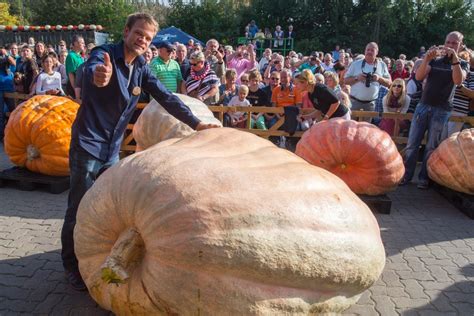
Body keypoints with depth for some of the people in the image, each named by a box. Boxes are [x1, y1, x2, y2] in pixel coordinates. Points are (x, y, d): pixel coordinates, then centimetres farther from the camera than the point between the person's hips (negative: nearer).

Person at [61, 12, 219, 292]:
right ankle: (71, 264, 19)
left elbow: (166, 97, 0)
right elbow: (92, 67, -39)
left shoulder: (141, 68, 2)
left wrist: (196, 123, -8)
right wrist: (98, 76, -64)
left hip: (113, 148, 6)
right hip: (88, 144, -6)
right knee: (80, 207, 1)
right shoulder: (105, 54, -15)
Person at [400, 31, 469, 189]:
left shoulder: (462, 64, 6)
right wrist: (426, 58, -21)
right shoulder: (434, 61, 11)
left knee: (431, 147, 1)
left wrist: (454, 57, -23)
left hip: (441, 110, -2)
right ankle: (406, 175, 4)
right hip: (423, 105, 2)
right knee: (412, 143, -2)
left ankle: (424, 178, 9)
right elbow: (419, 77, -5)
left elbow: (458, 81, -15)